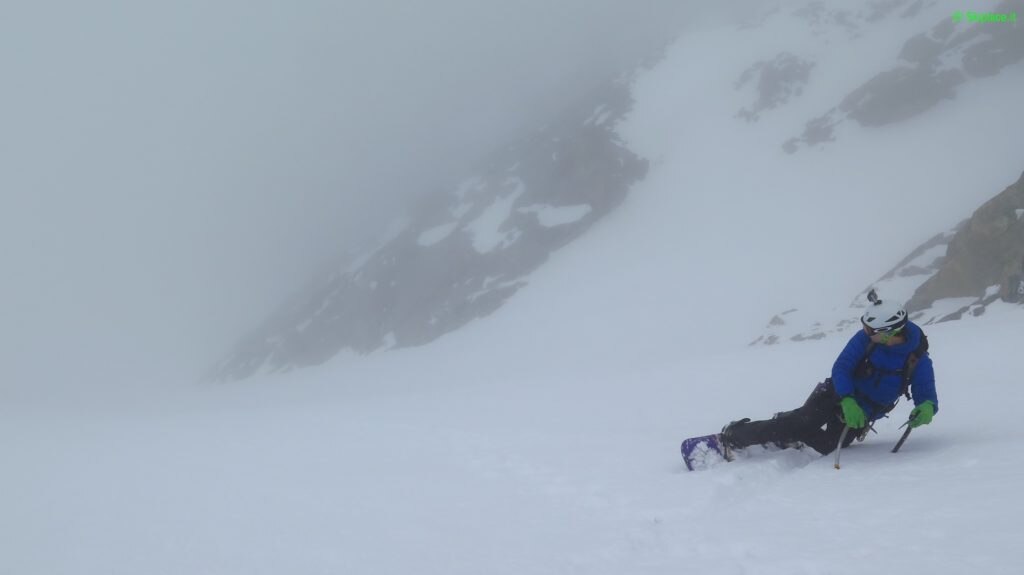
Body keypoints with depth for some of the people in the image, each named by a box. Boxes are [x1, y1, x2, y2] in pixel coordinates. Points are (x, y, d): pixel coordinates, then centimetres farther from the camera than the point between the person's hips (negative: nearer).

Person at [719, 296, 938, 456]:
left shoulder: (917, 359, -15)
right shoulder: (865, 339, -15)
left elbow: (926, 394, -11)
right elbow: (841, 368, -15)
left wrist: (927, 407, -37)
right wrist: (847, 400, -34)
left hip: (860, 415, 2)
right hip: (836, 396, -2)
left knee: (823, 448, -15)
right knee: (804, 421, -26)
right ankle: (731, 436, -22)